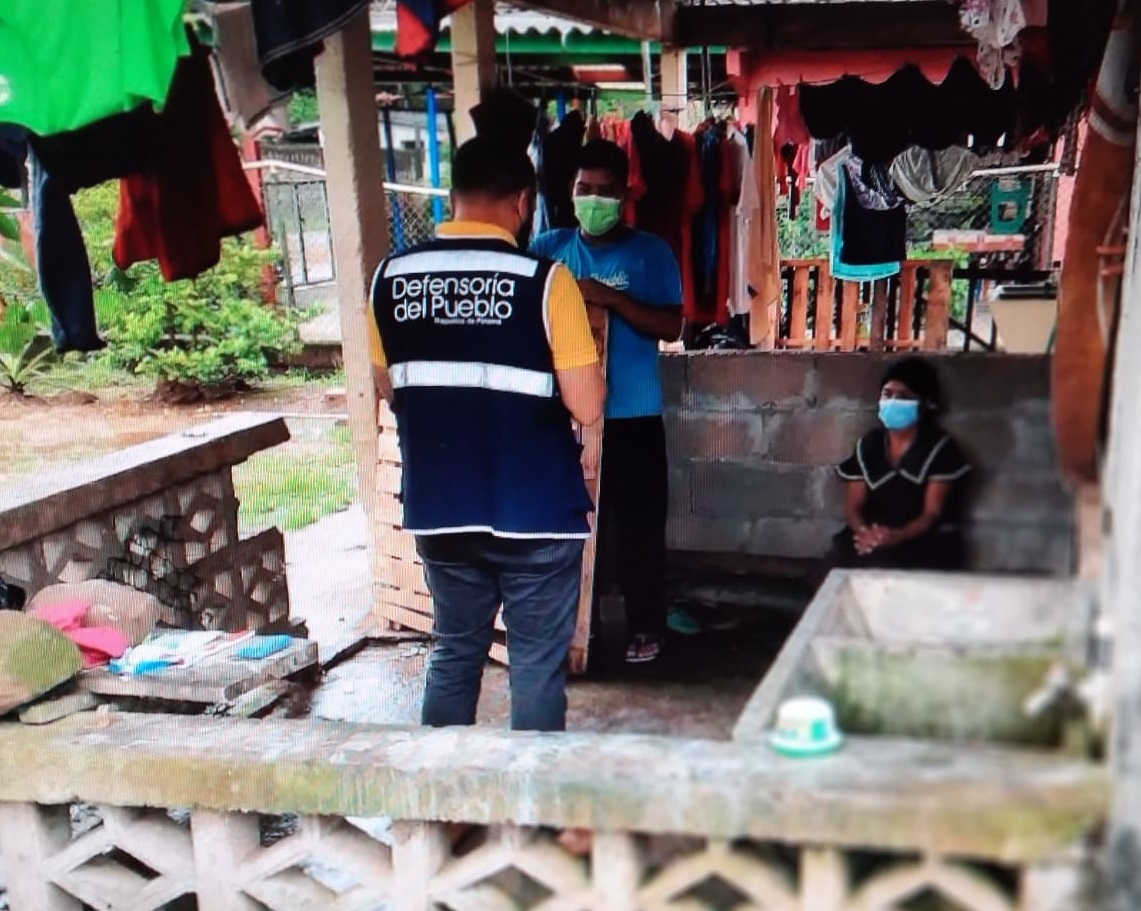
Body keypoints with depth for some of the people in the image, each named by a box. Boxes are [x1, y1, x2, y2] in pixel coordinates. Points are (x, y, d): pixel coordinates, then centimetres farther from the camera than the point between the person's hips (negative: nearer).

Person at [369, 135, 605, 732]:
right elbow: (585, 407, -13)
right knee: (537, 664, 9)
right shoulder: (544, 279, -13)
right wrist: (583, 346, 5)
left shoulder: (392, 276, -1)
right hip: (534, 510, -4)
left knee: (453, 651, 19)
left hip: (437, 508, 4)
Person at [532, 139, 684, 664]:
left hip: (633, 415, -2)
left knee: (639, 524, 2)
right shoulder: (548, 249, 7)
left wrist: (612, 299, -20)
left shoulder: (650, 253, 0)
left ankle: (646, 627, 17)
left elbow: (671, 327, -8)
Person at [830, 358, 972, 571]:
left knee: (883, 563, -34)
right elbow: (853, 506, 6)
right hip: (873, 537, 3)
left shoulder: (940, 448, -2)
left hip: (926, 541, -3)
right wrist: (864, 532, -18)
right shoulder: (867, 445, 10)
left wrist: (897, 536, -29)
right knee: (842, 553, -29)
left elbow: (932, 514, -9)